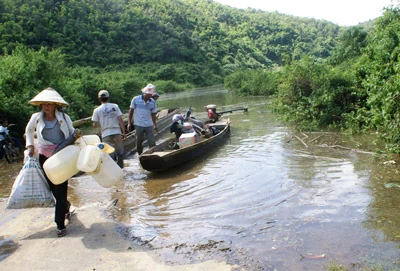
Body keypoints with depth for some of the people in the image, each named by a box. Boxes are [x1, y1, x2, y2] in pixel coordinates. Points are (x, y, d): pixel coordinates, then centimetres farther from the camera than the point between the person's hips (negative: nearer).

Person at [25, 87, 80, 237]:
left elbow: (72, 132, 9)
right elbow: (29, 130, 18)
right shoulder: (36, 117, -1)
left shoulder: (64, 117, -5)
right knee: (53, 189, 10)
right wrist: (30, 145, 8)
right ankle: (66, 206, 43)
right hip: (45, 157, 3)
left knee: (60, 189, -4)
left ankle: (60, 225, 3)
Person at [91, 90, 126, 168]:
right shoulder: (115, 106, 2)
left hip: (106, 135, -1)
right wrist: (123, 132, 3)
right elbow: (120, 120, -2)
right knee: (120, 153, 13)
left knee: (110, 155, 2)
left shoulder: (97, 110, 0)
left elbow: (95, 125, 2)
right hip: (117, 133, 1)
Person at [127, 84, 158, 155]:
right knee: (139, 142, 9)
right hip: (139, 125, -1)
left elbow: (153, 114, 10)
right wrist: (129, 123, -2)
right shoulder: (136, 99, -4)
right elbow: (131, 111, 1)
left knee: (152, 143, -1)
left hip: (149, 125, 1)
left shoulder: (153, 102, 2)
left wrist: (155, 125, 7)